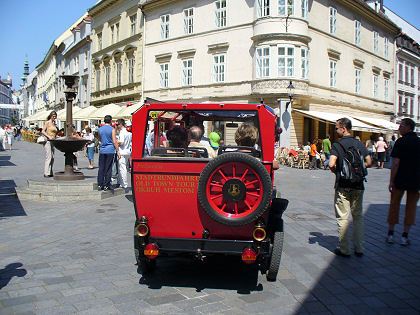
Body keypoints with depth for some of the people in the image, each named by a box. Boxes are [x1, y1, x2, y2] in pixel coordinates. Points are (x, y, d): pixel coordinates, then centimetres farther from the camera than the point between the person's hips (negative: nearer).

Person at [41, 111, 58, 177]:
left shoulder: (54, 124, 20)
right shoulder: (47, 122, 0)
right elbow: (43, 131, -8)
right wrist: (49, 137, -18)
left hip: (53, 142, 7)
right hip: (47, 141, -7)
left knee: (52, 158, 5)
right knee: (49, 157, -12)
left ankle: (50, 173, 9)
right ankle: (46, 173, -11)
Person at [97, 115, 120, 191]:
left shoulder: (99, 129, 8)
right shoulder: (112, 129, -6)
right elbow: (114, 142, -10)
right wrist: (118, 151, -4)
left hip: (102, 151, 4)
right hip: (110, 150, -4)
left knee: (101, 168, 8)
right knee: (108, 169, 0)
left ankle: (100, 185, 10)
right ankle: (106, 186, 2)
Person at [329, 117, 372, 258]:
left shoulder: (337, 145, -10)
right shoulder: (360, 144, 6)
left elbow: (331, 164, -21)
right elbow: (369, 162, 8)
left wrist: (336, 171, 0)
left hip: (343, 186, -5)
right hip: (358, 185, 5)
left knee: (343, 218, 2)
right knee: (358, 217, 14)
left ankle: (344, 249, 6)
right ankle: (359, 249, 17)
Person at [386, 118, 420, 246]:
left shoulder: (401, 142, -8)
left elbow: (396, 163, -14)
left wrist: (391, 181, -10)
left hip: (400, 180, -3)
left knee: (394, 205, 10)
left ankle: (390, 234, 15)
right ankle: (404, 237, 11)